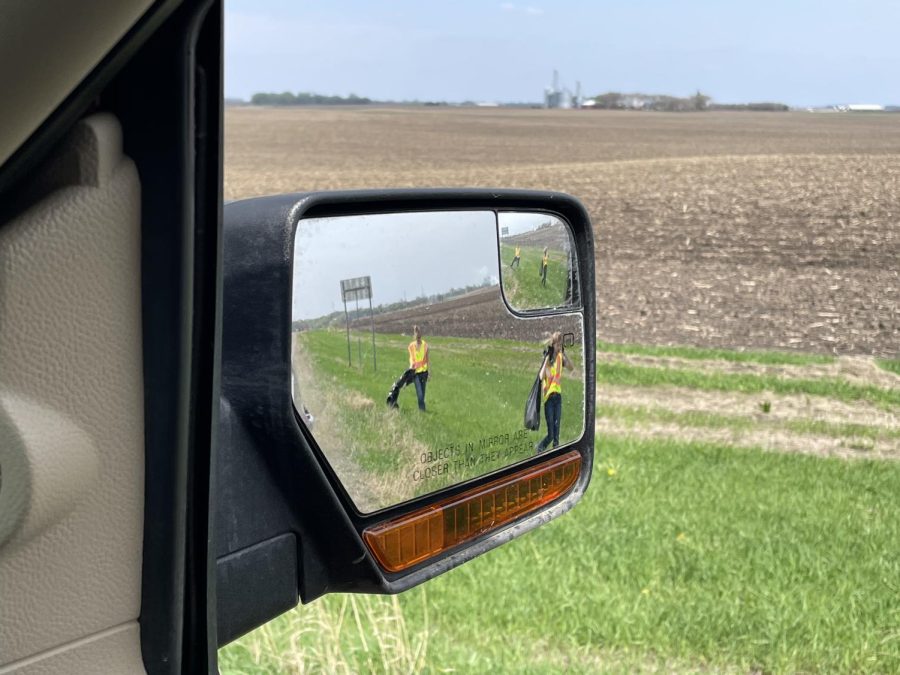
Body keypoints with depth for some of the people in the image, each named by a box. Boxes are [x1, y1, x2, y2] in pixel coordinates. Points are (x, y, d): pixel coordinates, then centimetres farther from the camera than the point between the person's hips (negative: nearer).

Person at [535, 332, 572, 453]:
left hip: (558, 396, 5)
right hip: (549, 397, -5)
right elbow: (541, 377, -28)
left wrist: (565, 354, -16)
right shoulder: (547, 359, -14)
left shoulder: (560, 357, 3)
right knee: (550, 434, -5)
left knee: (556, 433, 6)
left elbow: (571, 367, -9)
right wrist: (547, 359, -29)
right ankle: (539, 448, 20)